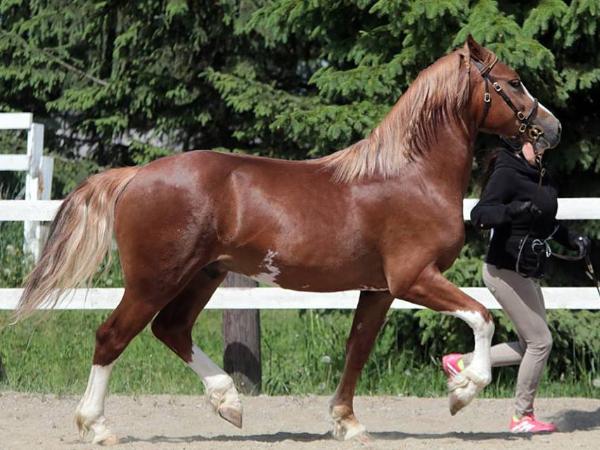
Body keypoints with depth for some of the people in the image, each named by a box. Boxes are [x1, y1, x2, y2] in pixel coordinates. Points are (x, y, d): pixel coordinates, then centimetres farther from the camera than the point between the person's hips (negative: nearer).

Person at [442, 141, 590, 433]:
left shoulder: (541, 177, 11)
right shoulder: (507, 174, -16)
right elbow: (479, 215, -26)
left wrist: (572, 240, 12)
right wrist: (511, 210, -42)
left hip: (528, 275, 9)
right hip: (505, 272, -9)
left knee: (530, 347, 13)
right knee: (540, 341, -6)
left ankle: (460, 364, 22)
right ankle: (522, 417, 5)